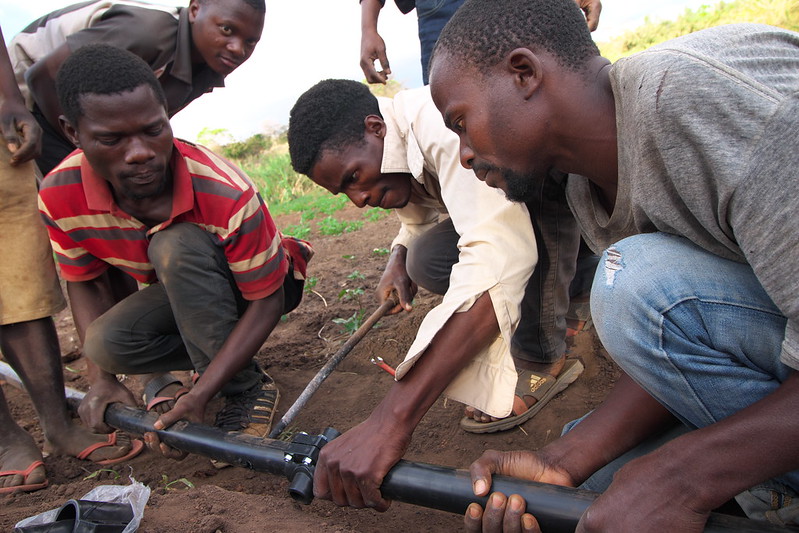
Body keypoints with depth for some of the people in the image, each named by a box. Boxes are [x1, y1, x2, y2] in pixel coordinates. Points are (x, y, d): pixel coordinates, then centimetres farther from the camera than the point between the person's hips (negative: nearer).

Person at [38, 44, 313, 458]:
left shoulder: (227, 195, -35)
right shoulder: (59, 196, -22)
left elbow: (267, 301, -26)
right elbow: (85, 282, -4)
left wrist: (199, 395, -33)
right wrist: (101, 378, -15)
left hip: (249, 287, -3)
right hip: (177, 299, 4)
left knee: (175, 246, -35)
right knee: (106, 340, -29)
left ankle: (246, 389, -18)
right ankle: (161, 376, 6)